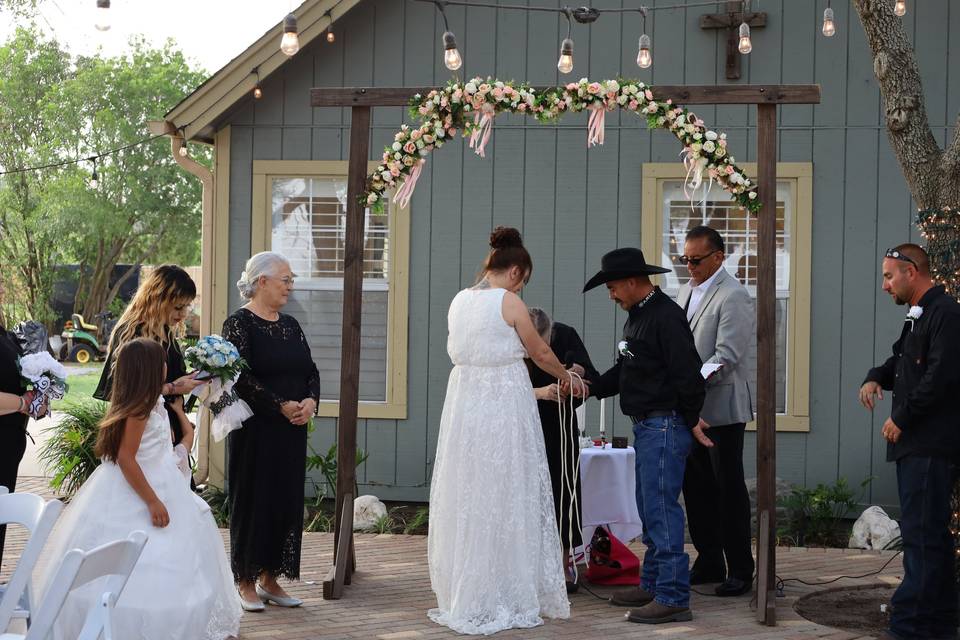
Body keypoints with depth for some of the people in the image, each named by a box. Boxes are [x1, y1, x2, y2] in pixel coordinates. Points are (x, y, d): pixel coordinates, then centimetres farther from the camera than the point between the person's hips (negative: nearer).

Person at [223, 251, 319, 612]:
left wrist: (310, 400, -6)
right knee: (253, 500, 0)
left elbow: (311, 370, 13)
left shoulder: (290, 325, 13)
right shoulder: (239, 324, -8)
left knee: (287, 500, 8)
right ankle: (246, 582, 10)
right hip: (255, 430, -7)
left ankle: (270, 578, 17)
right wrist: (281, 405, -18)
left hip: (291, 432, 7)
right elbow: (241, 377, -16)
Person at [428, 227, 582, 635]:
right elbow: (540, 352, 2)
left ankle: (464, 597, 20)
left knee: (465, 499, 12)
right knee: (506, 500, 3)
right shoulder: (510, 303, -10)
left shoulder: (459, 301, 9)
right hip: (504, 406, -6)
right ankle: (506, 598, 9)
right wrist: (567, 379, 22)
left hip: (464, 402, 6)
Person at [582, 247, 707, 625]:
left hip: (666, 426, -10)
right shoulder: (636, 317, 16)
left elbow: (687, 373, -19)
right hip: (645, 425, 10)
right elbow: (625, 370, 20)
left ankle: (673, 597, -8)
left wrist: (691, 420, -13)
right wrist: (589, 389, 8)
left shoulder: (666, 317, -16)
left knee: (661, 509, -10)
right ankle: (652, 586, 25)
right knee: (650, 508, 16)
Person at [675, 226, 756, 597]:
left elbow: (727, 355, -19)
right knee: (696, 488, 11)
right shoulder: (686, 292, 15)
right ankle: (708, 562, 21)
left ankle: (740, 570, 5)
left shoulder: (733, 297, -12)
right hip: (690, 408, 8)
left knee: (729, 490, -2)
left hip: (721, 409, -8)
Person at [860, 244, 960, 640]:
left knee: (922, 536, -11)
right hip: (915, 444, 11)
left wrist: (901, 419, -14)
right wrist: (876, 378, 7)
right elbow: (901, 361, 29)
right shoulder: (918, 318, 19)